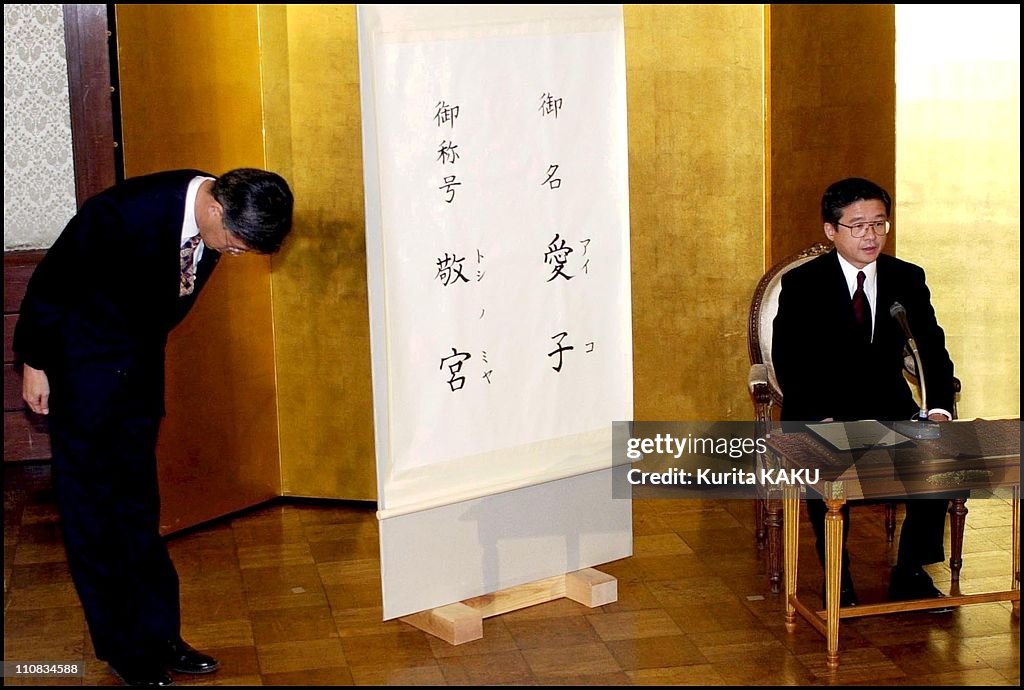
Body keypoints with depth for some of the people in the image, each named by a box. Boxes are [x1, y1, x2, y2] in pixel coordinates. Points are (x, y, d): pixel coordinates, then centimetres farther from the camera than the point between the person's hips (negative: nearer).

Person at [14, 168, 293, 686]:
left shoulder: (217, 217, -11)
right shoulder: (122, 213, -32)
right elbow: (50, 283, -18)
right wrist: (33, 363, -8)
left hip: (140, 365, 6)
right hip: (83, 365, -6)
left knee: (138, 505, 12)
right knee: (93, 509, 1)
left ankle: (157, 635, 19)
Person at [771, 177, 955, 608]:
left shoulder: (908, 279, 3)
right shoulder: (802, 285, -7)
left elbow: (932, 350, -1)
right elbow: (789, 363, -13)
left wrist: (939, 408, -20)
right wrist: (823, 419, -29)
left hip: (889, 404, 4)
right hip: (821, 412, -3)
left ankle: (910, 572, -6)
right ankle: (837, 577, -12)